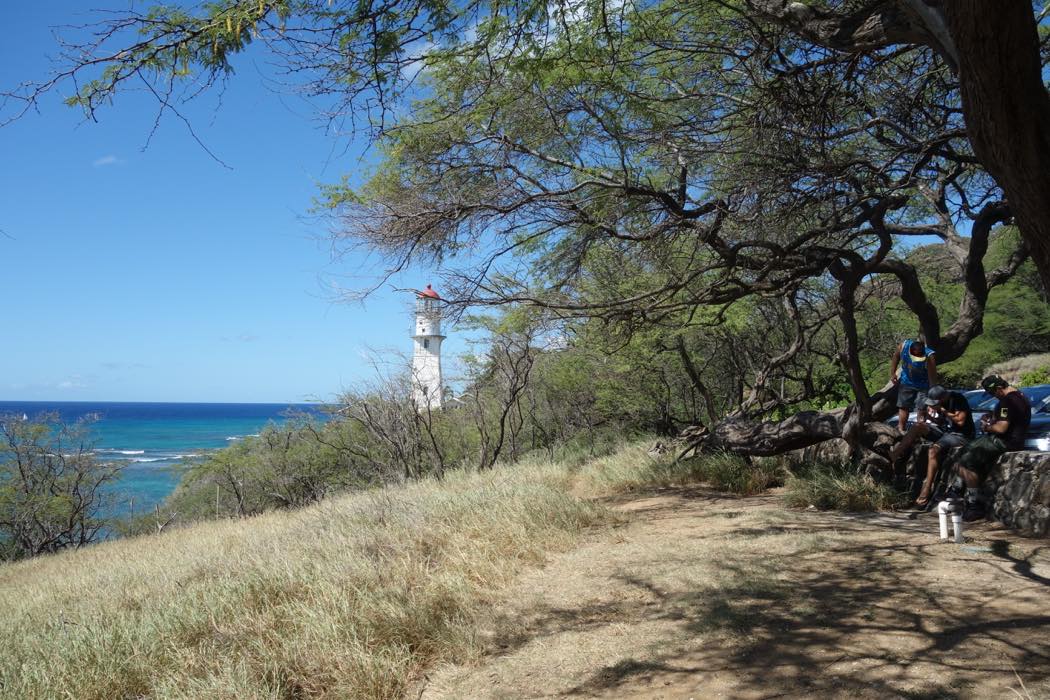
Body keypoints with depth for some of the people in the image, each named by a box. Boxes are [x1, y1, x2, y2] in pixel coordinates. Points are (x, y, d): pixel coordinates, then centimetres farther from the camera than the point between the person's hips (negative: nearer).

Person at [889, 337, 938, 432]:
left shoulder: (929, 357, -34)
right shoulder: (903, 346, -26)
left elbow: (933, 378, -28)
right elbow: (896, 357, -1)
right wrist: (892, 373, -2)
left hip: (923, 385, -3)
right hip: (906, 383, 3)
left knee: (922, 409, -2)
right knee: (903, 406, 10)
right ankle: (901, 429, 20)